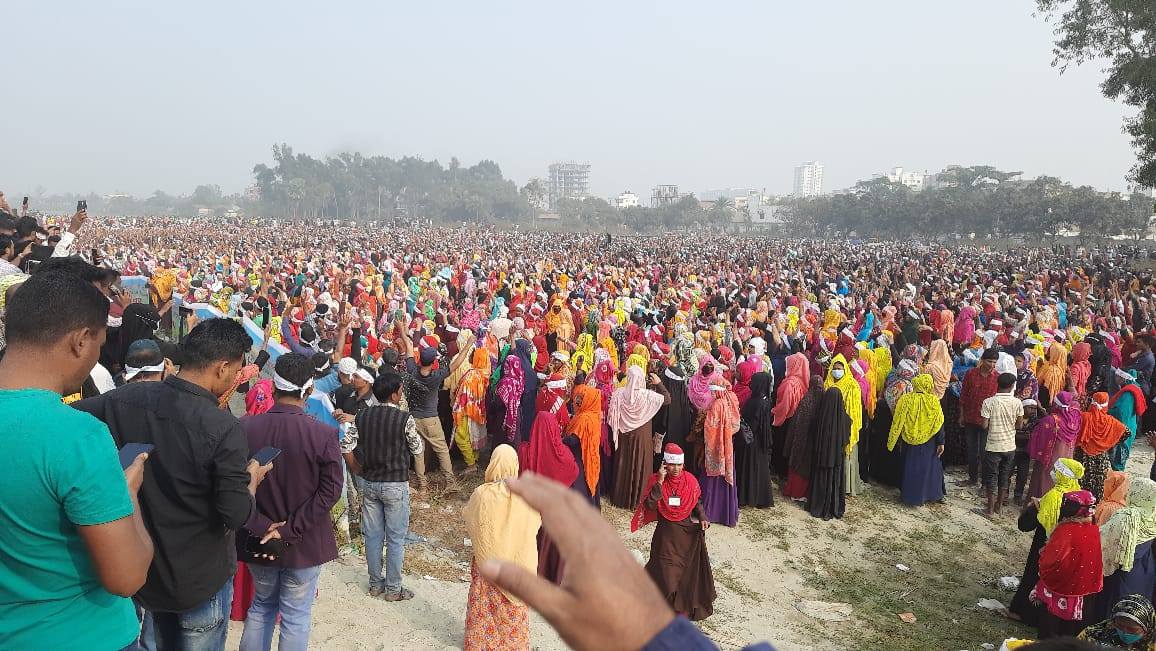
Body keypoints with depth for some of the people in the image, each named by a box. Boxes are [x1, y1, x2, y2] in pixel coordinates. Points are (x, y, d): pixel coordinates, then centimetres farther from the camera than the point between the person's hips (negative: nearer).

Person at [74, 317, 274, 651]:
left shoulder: (124, 398, -12)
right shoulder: (224, 429, -27)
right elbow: (237, 516, -23)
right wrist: (252, 478, -3)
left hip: (138, 564, 5)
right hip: (199, 577, -5)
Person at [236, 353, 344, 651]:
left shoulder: (245, 427, -10)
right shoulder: (323, 434, -18)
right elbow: (330, 490, -17)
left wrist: (260, 526, -8)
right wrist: (291, 530, -13)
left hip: (258, 540, 3)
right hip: (305, 543, -3)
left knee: (262, 605, 25)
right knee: (296, 616, 11)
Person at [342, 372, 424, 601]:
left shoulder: (362, 416, -2)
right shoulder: (405, 419, -16)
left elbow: (346, 447, -2)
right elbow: (417, 449, -5)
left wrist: (358, 471, 10)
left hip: (368, 483, 5)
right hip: (395, 485, -5)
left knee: (372, 536, 14)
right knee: (395, 538, 7)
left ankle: (375, 584, 26)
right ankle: (393, 589, 16)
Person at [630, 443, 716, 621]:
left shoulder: (690, 480, -2)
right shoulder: (656, 480, -9)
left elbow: (697, 503, 12)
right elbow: (649, 506, -21)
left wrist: (702, 518, -6)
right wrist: (660, 482, -25)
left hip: (688, 530, 2)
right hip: (666, 532, -2)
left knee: (691, 569, 0)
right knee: (667, 572, -5)